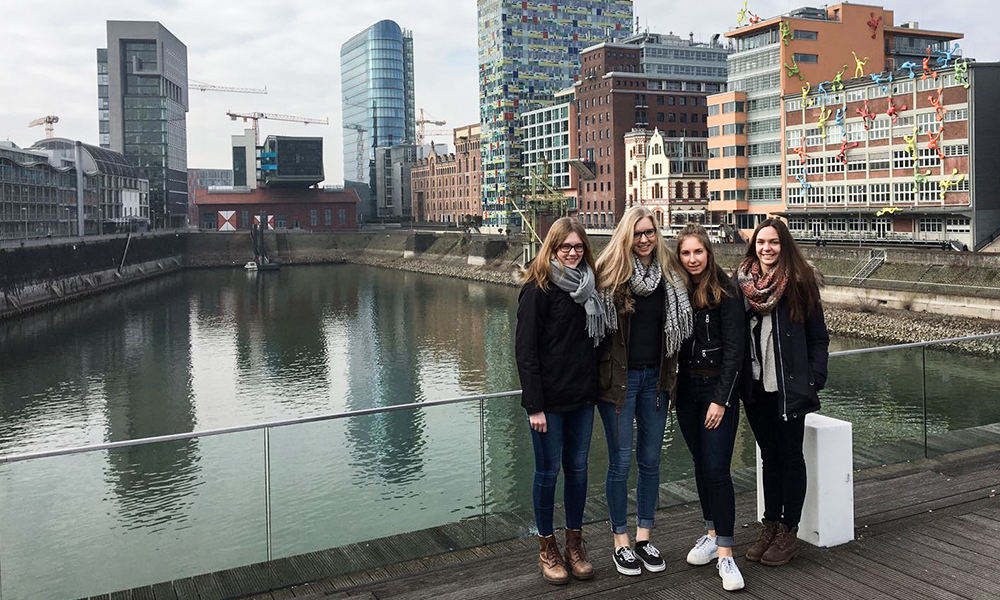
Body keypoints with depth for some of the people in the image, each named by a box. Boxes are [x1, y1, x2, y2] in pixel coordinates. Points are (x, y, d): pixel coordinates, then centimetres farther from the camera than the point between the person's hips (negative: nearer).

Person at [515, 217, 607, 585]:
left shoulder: (587, 286, 9)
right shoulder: (538, 289, -9)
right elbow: (525, 348, -12)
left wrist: (599, 388, 7)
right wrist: (534, 405, -16)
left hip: (583, 395, 5)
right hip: (550, 398, -5)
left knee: (578, 467, 12)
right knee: (548, 470, 5)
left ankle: (575, 544, 26)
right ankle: (547, 548, 20)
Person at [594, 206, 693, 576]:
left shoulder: (669, 276, 3)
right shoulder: (610, 274, -8)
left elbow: (680, 327, 13)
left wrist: (669, 372, 7)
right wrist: (595, 377, -10)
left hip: (655, 378, 4)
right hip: (619, 377, -4)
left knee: (650, 461, 12)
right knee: (620, 462, 4)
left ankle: (644, 537, 26)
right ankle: (621, 542, 18)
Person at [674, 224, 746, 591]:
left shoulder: (725, 292, -10)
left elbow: (734, 350, -12)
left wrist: (721, 399, -16)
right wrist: (670, 389, 2)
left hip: (718, 389, -5)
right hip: (686, 389, 5)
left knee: (717, 469, -8)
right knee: (700, 464, 14)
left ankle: (725, 553, -3)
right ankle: (712, 533, 28)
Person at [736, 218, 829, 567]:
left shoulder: (799, 282, -5)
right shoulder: (741, 282, 4)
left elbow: (818, 338, -2)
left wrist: (814, 380, -10)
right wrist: (736, 379, 0)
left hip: (788, 387, -4)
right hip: (755, 386, 4)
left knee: (789, 456, 6)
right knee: (769, 455, 14)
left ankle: (789, 533, 15)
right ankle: (771, 526, 23)